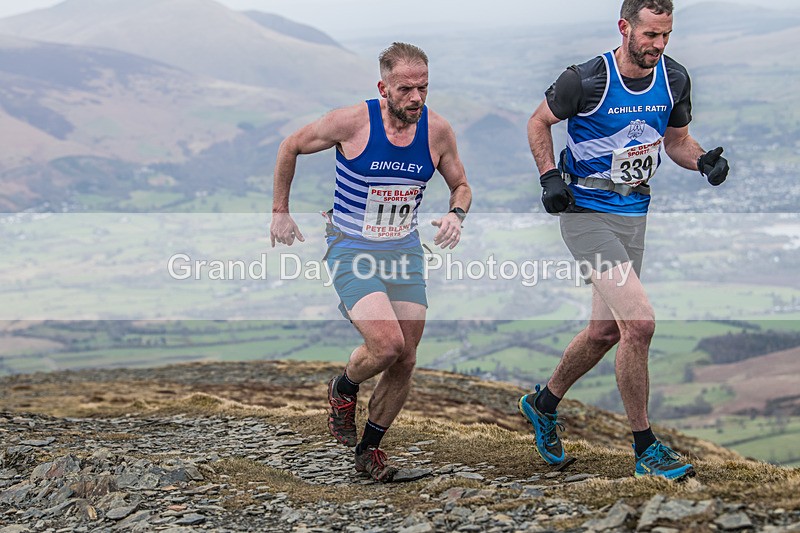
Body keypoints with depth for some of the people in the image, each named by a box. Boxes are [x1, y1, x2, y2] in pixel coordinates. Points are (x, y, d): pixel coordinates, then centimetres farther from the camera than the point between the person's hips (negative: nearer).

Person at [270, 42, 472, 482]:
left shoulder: (437, 131, -7)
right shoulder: (352, 122, -18)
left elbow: (460, 186, 10)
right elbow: (290, 147, -1)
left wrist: (456, 215, -12)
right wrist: (280, 211, 4)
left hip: (404, 252, 4)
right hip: (351, 251, -4)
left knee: (404, 361, 2)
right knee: (387, 343, -22)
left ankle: (369, 449, 23)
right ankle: (343, 389, 12)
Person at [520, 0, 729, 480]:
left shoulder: (674, 79, -1)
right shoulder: (586, 80, -17)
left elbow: (676, 140, 14)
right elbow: (539, 122, 0)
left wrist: (704, 161, -6)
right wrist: (550, 176, -13)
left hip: (634, 215, 7)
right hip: (587, 214, -7)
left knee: (605, 332, 16)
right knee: (640, 322, -18)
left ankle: (544, 404, 41)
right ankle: (645, 449, -6)